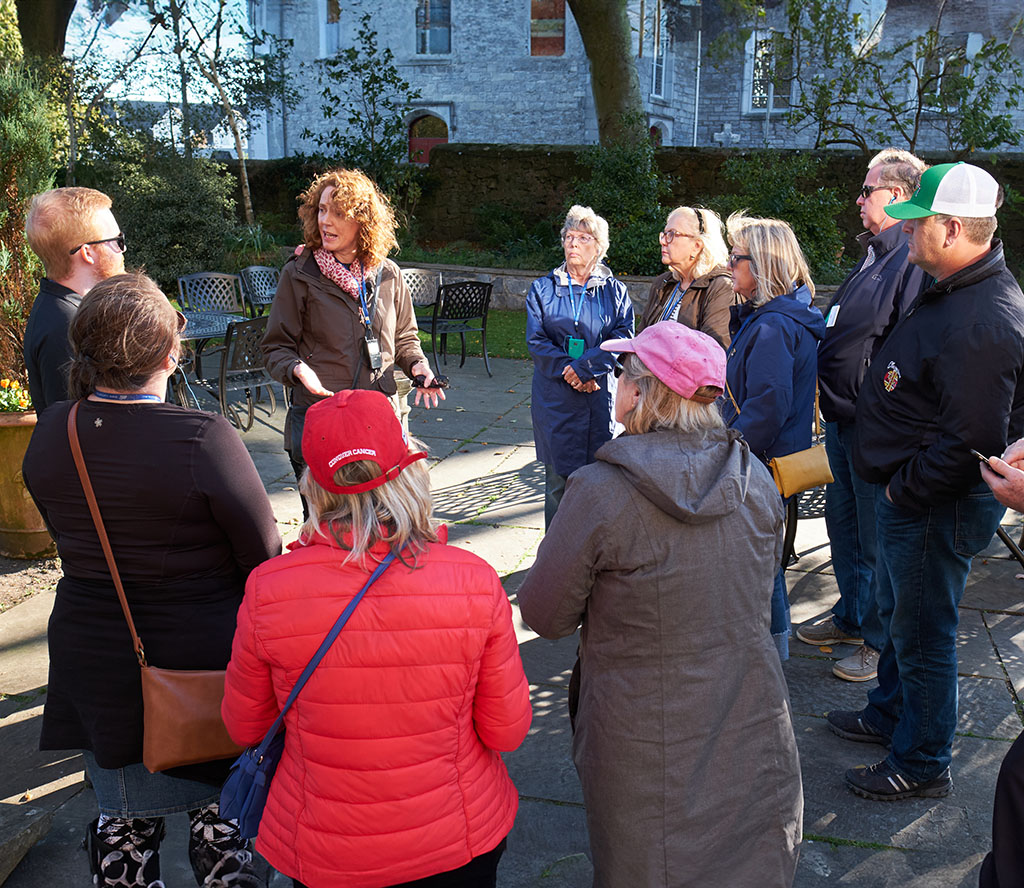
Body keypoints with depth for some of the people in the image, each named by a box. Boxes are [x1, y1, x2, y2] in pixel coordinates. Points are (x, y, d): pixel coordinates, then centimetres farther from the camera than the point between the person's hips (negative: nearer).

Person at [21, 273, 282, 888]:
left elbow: (69, 538, 7)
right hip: (205, 661, -5)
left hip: (91, 662, 5)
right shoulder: (204, 439, -24)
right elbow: (265, 561, -17)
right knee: (225, 814, 18)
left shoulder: (50, 435, -6)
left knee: (124, 819, 24)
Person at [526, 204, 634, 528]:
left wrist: (586, 365, -17)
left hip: (601, 396, 0)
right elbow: (536, 340, 0)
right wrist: (569, 371, -14)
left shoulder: (614, 291, 8)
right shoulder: (543, 288, 9)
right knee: (558, 481, 2)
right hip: (555, 399, 0)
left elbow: (623, 338, -4)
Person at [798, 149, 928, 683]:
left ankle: (881, 642, 19)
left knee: (876, 538, 3)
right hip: (842, 419, 10)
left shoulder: (915, 259, -18)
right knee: (842, 521, 21)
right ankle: (851, 617, 38)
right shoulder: (872, 255, 15)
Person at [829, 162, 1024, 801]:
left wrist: (903, 489, -17)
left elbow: (970, 441, -29)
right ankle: (889, 715, 46)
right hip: (912, 492, 10)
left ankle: (923, 765, 25)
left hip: (937, 506, -10)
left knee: (923, 634, 6)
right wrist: (898, 486, 15)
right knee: (898, 614, 25)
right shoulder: (958, 292, 6)